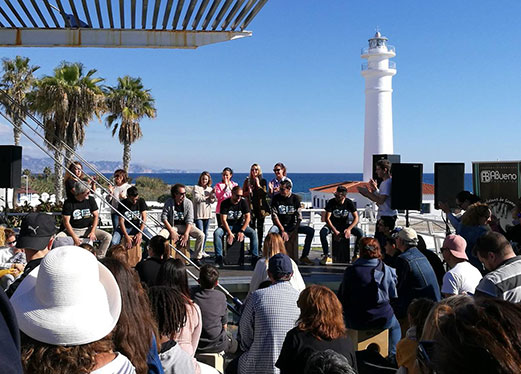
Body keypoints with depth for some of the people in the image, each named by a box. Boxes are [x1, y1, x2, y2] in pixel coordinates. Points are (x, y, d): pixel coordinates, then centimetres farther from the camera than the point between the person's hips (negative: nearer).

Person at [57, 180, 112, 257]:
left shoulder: (91, 200, -2)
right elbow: (66, 222, -11)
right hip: (72, 229, -2)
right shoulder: (68, 203, -11)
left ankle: (99, 257, -9)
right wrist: (74, 237, -22)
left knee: (108, 236, -19)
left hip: (88, 228, 2)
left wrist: (92, 232, -12)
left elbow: (96, 216, 1)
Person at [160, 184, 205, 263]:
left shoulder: (188, 203, -8)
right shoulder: (168, 203, -9)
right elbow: (164, 218, -9)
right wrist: (172, 232, -18)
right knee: (160, 236, -30)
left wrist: (186, 234, -22)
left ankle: (197, 258, -7)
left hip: (185, 226, 1)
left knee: (201, 235, -21)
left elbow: (189, 220, -11)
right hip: (172, 226, -1)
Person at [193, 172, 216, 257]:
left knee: (205, 233, 7)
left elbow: (212, 201, 5)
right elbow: (197, 199, -10)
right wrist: (207, 197, -4)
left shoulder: (210, 189, 15)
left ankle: (203, 251, 14)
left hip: (207, 214, 5)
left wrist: (213, 194, -14)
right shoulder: (196, 187, 2)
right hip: (198, 214, -5)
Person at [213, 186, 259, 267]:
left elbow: (247, 217, -8)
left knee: (253, 233, -24)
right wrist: (229, 233, -27)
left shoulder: (243, 202, -7)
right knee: (217, 233, -30)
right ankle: (219, 259, -26)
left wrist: (241, 231, -19)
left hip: (239, 225, 1)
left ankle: (255, 258, -21)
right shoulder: (225, 203, -12)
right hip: (227, 225, -1)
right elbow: (223, 220, -17)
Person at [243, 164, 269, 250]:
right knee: (252, 227, -2)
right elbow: (243, 193, 10)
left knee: (260, 227, 1)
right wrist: (248, 192, -9)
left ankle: (260, 247, 7)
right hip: (251, 206, 1)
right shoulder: (247, 181, 10)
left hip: (260, 207, -1)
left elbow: (265, 193, -5)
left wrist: (258, 185, -12)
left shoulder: (263, 181, 6)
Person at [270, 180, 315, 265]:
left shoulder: (295, 198, -1)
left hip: (293, 225, 3)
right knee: (272, 232, -36)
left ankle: (304, 256, -12)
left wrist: (295, 230, -14)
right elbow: (274, 216, -9)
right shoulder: (276, 198, -5)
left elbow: (299, 216, -2)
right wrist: (283, 231, -17)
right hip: (280, 225, -2)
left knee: (311, 231, -15)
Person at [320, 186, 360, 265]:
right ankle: (326, 256, -28)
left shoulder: (349, 203, -12)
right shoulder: (331, 202, -16)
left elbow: (356, 218, -12)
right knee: (322, 232, -33)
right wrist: (335, 231, -29)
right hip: (333, 224, -1)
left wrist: (349, 229, -29)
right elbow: (327, 218, -19)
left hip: (345, 224, 1)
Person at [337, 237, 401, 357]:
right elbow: (393, 295, 0)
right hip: (382, 320, 1)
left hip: (355, 322, -1)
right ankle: (393, 355, 27)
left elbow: (342, 298, -6)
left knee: (342, 319, 34)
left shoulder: (350, 271, -12)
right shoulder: (387, 270, -8)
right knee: (395, 325, 35)